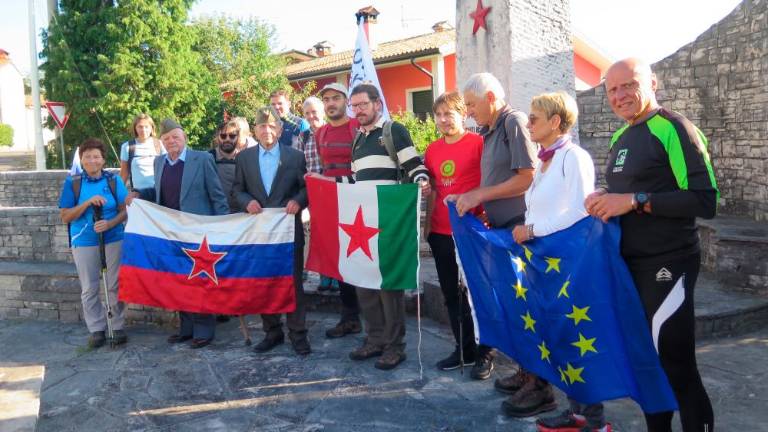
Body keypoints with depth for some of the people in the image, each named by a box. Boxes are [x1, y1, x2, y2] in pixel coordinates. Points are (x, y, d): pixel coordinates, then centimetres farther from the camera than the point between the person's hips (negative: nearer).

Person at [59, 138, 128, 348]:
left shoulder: (114, 180, 0)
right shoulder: (72, 182, -1)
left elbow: (124, 210, 0)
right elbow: (65, 217, -3)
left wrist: (110, 224, -19)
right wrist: (87, 202, -17)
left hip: (113, 240, 0)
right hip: (84, 243, 0)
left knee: (114, 286, 5)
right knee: (89, 289, 7)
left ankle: (118, 327, 17)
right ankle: (96, 330, 19)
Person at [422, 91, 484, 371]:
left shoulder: (478, 143, -7)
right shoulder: (432, 150, 10)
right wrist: (427, 224, 11)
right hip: (440, 232, 6)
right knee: (451, 293, 13)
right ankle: (464, 348, 26)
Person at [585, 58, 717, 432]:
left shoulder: (674, 128, -12)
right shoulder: (620, 138, 13)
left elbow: (705, 200, -20)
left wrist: (635, 201, -23)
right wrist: (604, 202, 3)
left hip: (667, 265, -8)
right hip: (629, 264, 8)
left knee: (676, 366, -1)